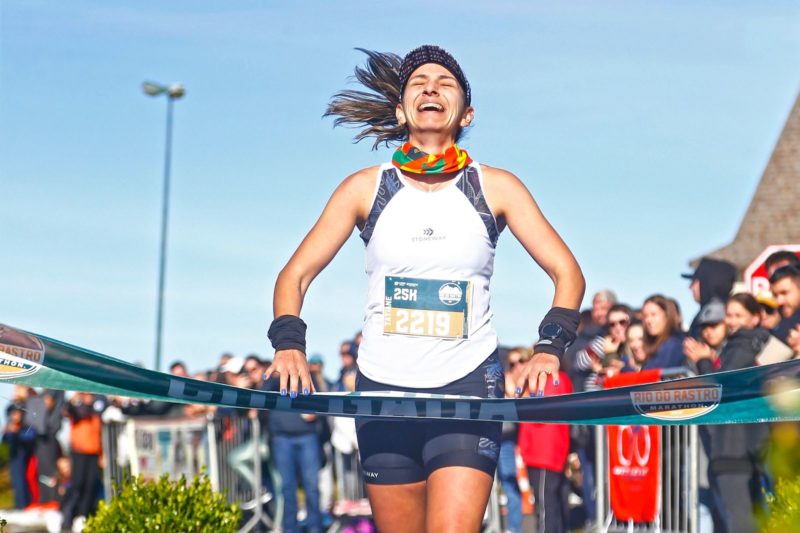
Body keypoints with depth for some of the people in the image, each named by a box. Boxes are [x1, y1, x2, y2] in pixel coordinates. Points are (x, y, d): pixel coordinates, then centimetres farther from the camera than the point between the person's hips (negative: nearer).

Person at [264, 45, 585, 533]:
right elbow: (296, 274, 5)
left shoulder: (496, 187, 3)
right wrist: (289, 344, -13)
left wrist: (549, 349, -15)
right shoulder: (366, 188, 5)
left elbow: (568, 273, 1)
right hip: (382, 391, 2)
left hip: (469, 387, -1)